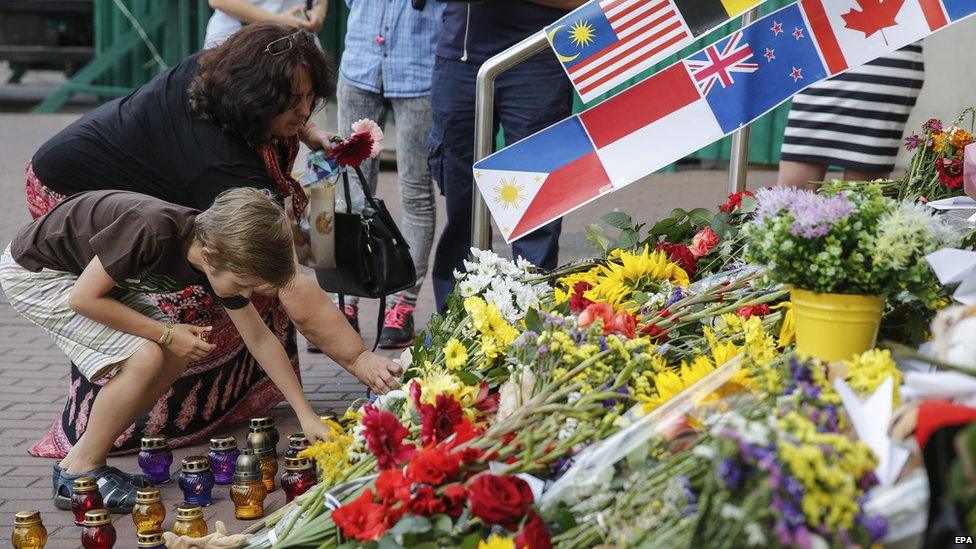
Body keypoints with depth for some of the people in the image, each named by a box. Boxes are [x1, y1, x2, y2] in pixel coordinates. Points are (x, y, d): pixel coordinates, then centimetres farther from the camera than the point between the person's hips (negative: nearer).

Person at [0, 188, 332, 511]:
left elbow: (259, 339, -2)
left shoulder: (220, 256, -12)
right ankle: (79, 476, -6)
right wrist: (166, 334, -21)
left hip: (89, 267, 8)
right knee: (145, 357, -21)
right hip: (34, 271, -8)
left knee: (173, 360, -2)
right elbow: (83, 298, -26)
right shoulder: (152, 231, -36)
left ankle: (82, 459, 7)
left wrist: (306, 415, -3)